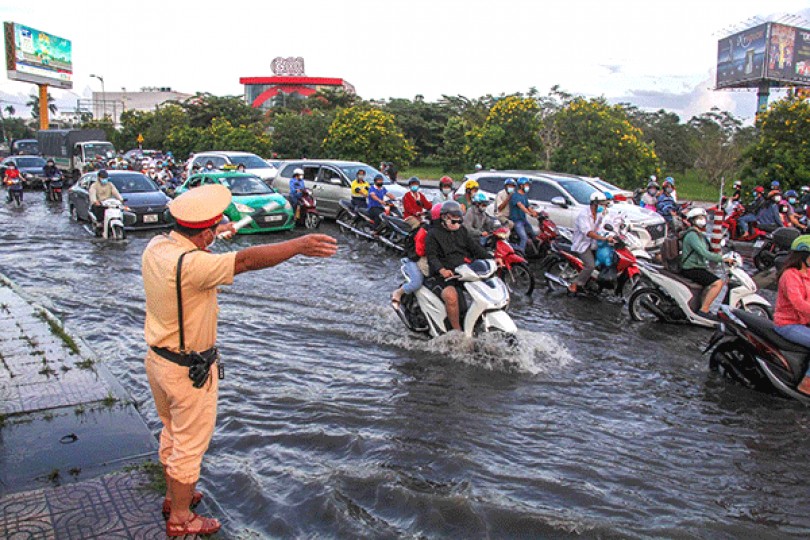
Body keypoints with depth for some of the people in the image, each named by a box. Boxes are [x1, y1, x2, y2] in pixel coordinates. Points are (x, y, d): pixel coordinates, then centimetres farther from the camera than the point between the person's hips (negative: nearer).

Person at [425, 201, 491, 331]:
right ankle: (457, 331, -24)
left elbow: (475, 247, 13)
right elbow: (431, 256, -9)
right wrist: (442, 270, -28)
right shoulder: (433, 233, 3)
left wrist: (491, 259, -4)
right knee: (451, 295, -35)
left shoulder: (462, 231, 20)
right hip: (444, 274, -6)